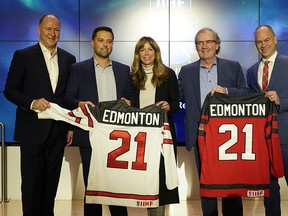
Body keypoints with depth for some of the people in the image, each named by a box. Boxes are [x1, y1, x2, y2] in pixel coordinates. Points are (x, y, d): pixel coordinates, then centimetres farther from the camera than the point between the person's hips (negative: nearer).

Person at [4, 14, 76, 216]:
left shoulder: (69, 59, 9)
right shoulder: (23, 56, -2)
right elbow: (10, 90, -3)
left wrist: (71, 127, 9)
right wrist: (32, 102, -20)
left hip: (58, 131, 3)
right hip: (33, 130, -3)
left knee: (51, 183, 11)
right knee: (32, 183, 3)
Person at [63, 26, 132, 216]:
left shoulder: (124, 70, 14)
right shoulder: (79, 69, 7)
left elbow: (131, 98, 14)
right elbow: (69, 98, 2)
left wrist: (127, 103, -8)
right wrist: (80, 104, -18)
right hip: (90, 135, -1)